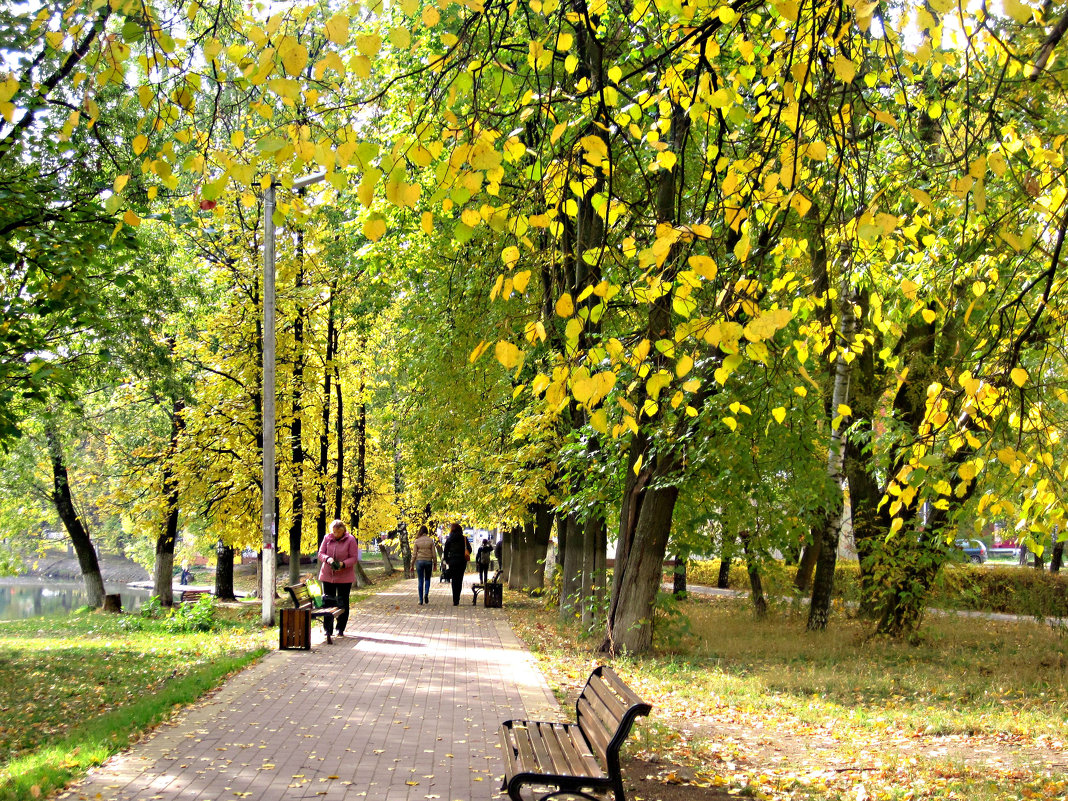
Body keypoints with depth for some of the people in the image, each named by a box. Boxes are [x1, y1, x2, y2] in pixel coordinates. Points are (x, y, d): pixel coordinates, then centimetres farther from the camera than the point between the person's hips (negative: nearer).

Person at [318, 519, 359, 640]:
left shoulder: (350, 540, -7)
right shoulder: (327, 538, 1)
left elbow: (354, 558, -8)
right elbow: (320, 553, 3)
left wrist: (343, 564, -25)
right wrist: (328, 559, -19)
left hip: (344, 577, -2)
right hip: (327, 575, 3)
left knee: (343, 603, 4)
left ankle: (340, 629, 14)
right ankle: (328, 629, 12)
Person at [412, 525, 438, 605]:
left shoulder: (417, 541, -3)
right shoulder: (430, 540, -2)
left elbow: (414, 554, -1)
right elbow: (434, 553, 0)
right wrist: (435, 563, 9)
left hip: (419, 561, 0)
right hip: (428, 561, 0)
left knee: (420, 581, 5)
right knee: (427, 579, 16)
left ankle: (421, 600, 5)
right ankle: (426, 594, -9)